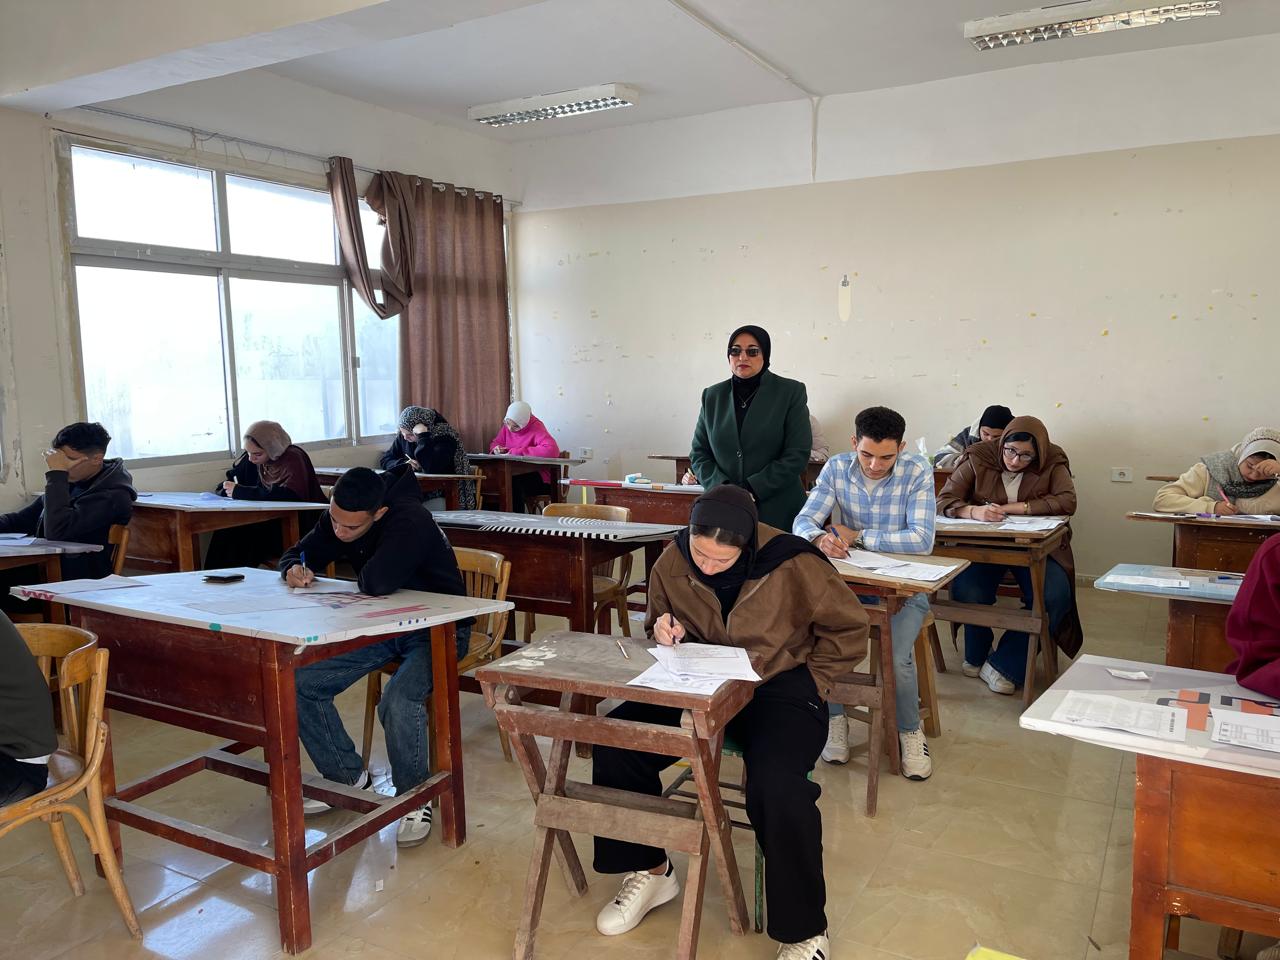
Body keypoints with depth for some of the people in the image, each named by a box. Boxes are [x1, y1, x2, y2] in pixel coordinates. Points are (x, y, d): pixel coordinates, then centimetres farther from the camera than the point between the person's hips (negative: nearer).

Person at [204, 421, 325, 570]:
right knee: (225, 531, -17)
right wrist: (227, 490, -14)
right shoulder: (248, 459, 4)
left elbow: (289, 495, -32)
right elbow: (220, 489, 12)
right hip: (267, 525, 6)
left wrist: (239, 491, -23)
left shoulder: (293, 459, -16)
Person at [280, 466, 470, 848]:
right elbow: (300, 553, 10)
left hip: (438, 629, -7)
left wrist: (362, 577, -16)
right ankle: (347, 777, 14)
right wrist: (295, 569, -14)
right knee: (298, 683, -5)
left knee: (398, 702, -34)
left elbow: (377, 583, -41)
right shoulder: (339, 517, -4)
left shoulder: (411, 520, -29)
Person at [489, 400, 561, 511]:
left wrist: (517, 451, -27)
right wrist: (496, 448, -5)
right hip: (513, 473, 6)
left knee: (514, 483, -34)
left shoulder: (536, 427, -15)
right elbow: (496, 442, 23)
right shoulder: (507, 426, 4)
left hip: (539, 476, -6)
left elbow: (552, 450, -33)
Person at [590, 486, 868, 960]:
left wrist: (809, 682, -5)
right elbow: (658, 621, 16)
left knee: (777, 788, -33)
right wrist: (666, 632, -7)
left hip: (779, 685, -4)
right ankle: (648, 869, 8)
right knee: (616, 741, -18)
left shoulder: (793, 564, -17)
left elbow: (850, 628, -1)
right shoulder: (673, 562, -5)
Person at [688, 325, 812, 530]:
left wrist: (751, 490, -15)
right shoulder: (712, 396, 8)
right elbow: (698, 453, 9)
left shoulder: (791, 392, -1)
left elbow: (797, 455, -7)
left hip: (779, 511, -2)